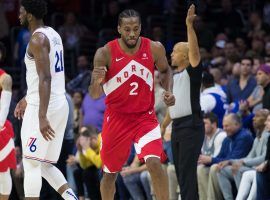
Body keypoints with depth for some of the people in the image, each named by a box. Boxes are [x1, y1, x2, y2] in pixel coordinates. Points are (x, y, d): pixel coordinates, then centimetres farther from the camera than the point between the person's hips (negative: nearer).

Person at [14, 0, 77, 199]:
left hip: (44, 108, -9)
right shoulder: (53, 34, 16)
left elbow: (45, 78, -23)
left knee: (31, 163, -3)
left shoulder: (38, 39, -14)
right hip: (60, 105, 9)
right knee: (44, 164, 14)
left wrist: (42, 117, -28)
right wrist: (27, 99, 34)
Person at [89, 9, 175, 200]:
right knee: (110, 173, 12)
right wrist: (96, 82, -34)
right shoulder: (105, 53, -15)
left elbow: (165, 70, 13)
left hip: (145, 117, 0)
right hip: (116, 118, 0)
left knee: (154, 162, -22)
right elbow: (95, 95, -12)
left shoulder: (154, 48, -10)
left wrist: (168, 91, -5)